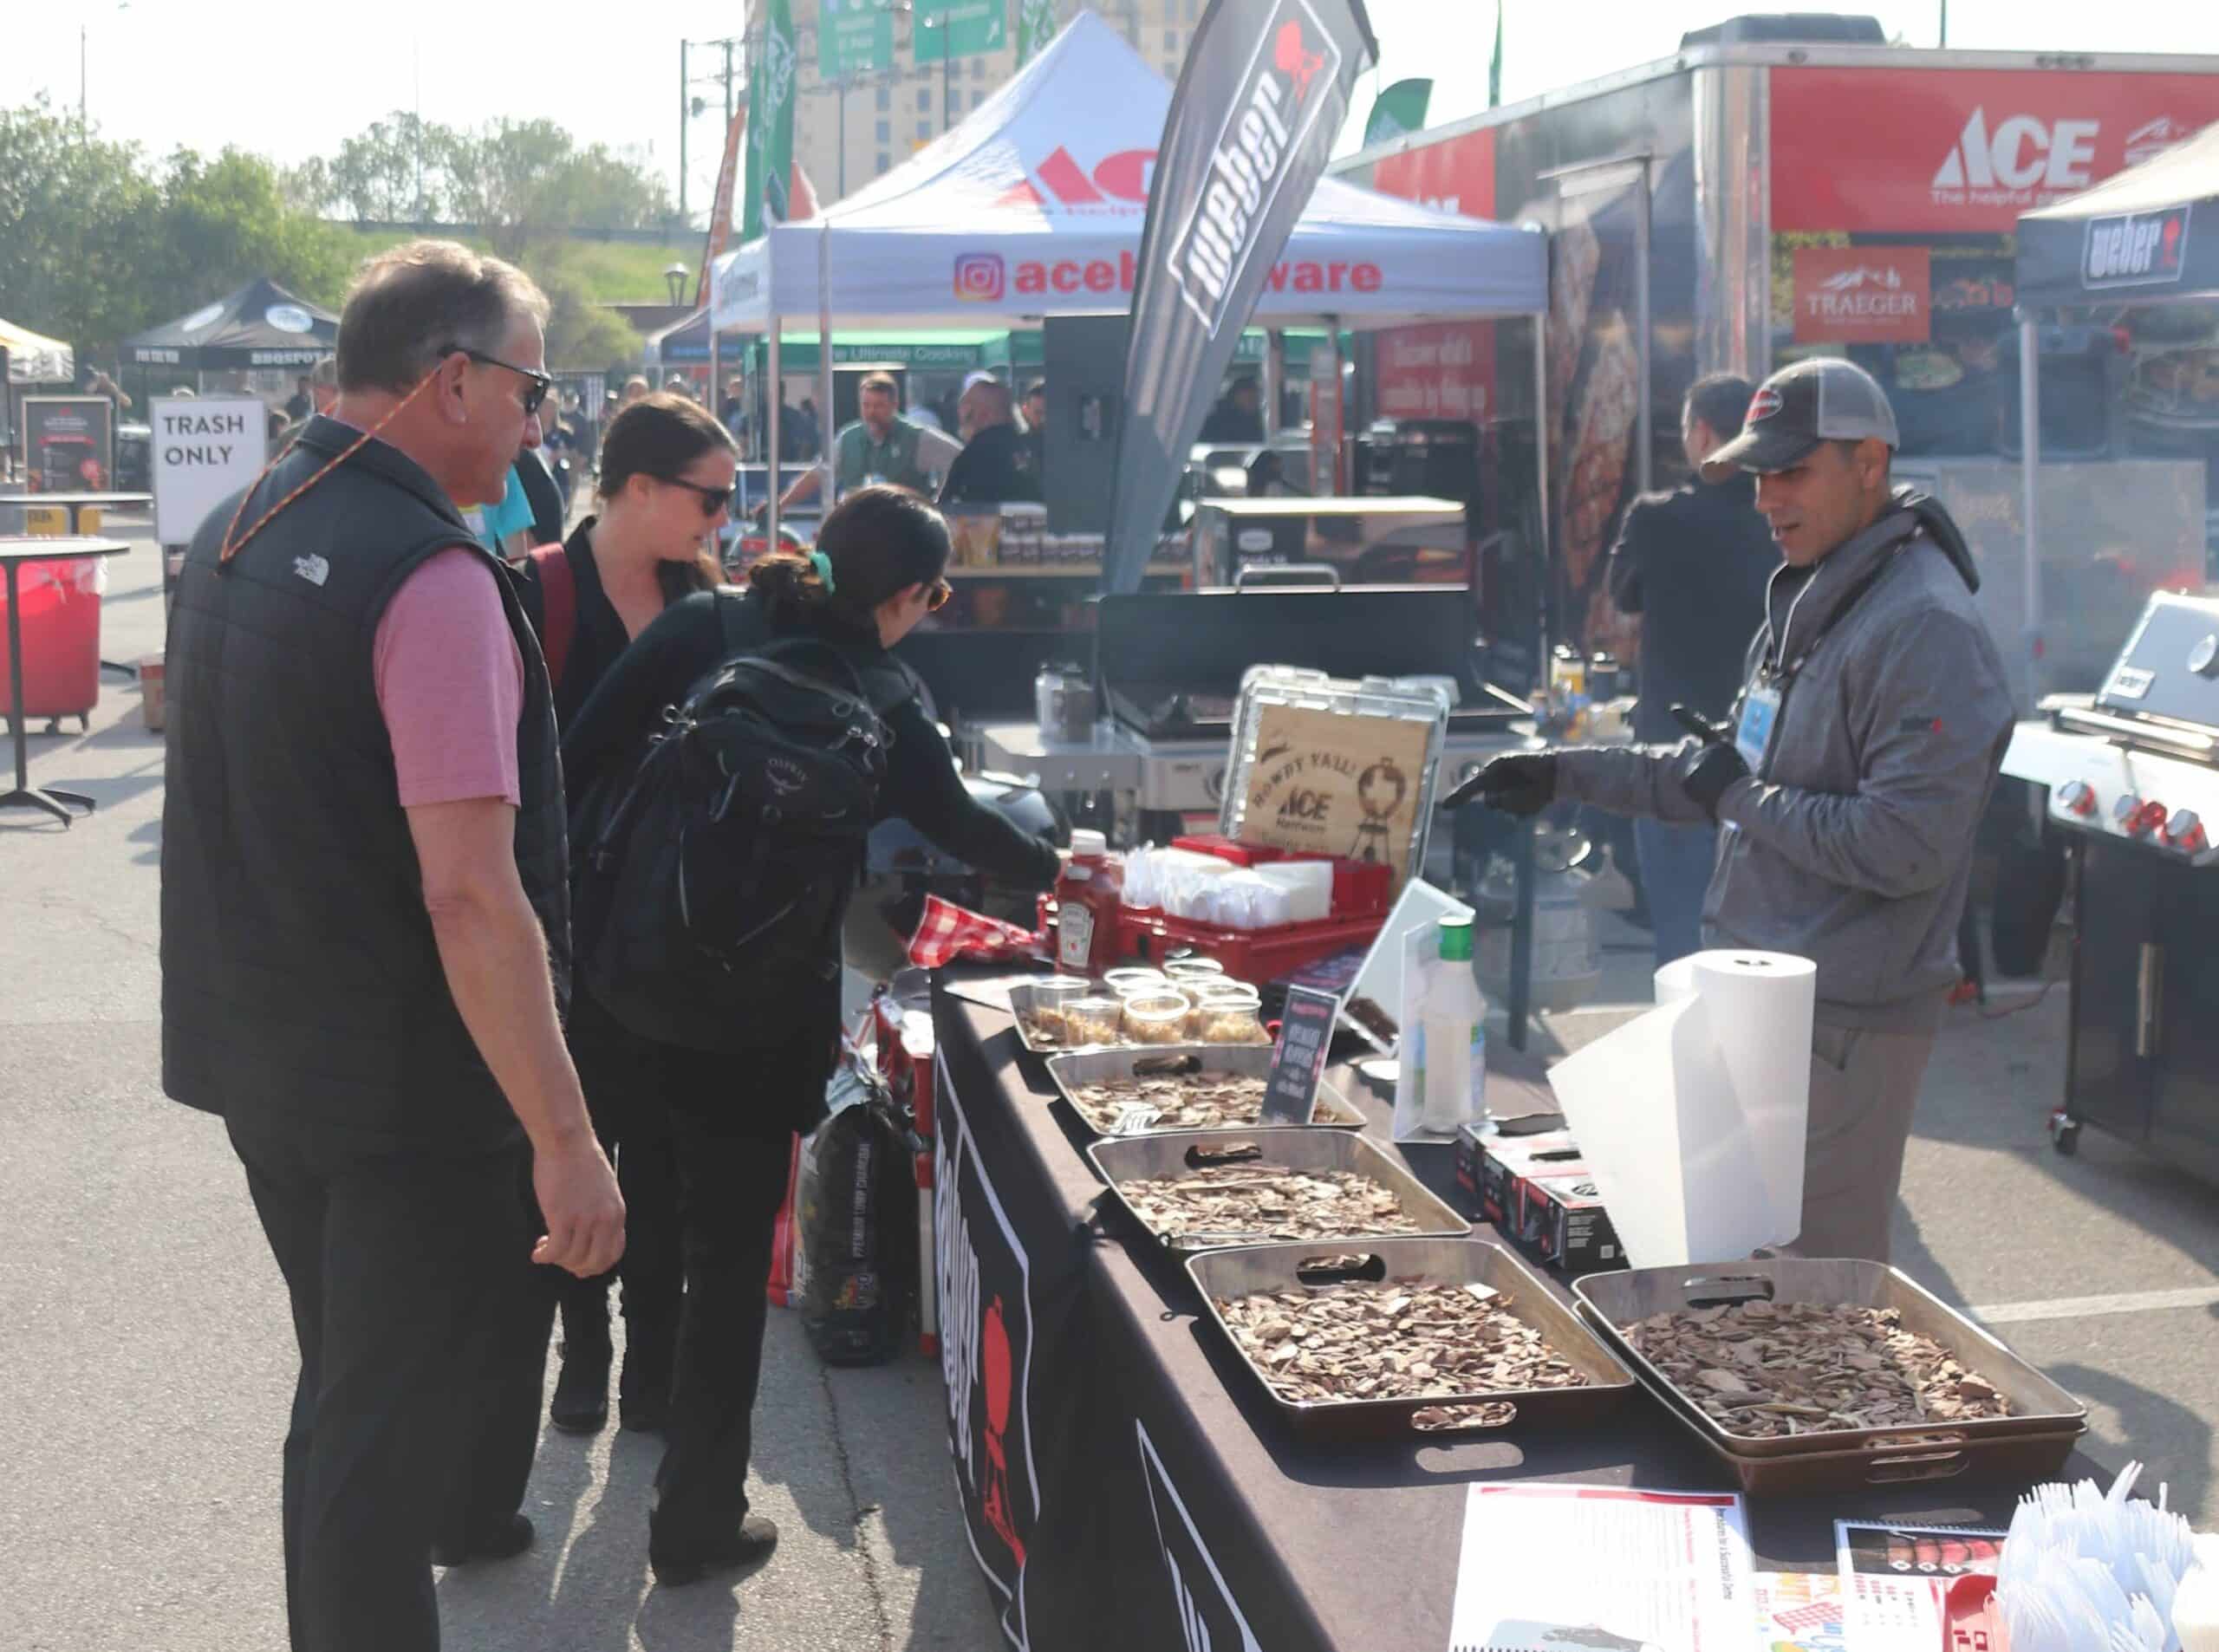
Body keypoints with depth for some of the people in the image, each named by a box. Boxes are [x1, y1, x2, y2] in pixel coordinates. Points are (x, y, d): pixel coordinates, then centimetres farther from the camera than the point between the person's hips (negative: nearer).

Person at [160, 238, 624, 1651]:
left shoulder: (235, 533, 7)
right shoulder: (433, 574, -21)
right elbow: (471, 895, -26)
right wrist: (566, 1138, -23)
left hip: (257, 1058, 9)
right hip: (408, 1094, -8)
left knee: (344, 1398, 24)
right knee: (386, 1440, 4)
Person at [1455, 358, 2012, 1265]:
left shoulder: (1927, 629, -18)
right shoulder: (1808, 603, 14)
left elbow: (1905, 847, -25)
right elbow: (1733, 764, 23)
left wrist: (1740, 797, -15)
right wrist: (1565, 774, 17)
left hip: (1844, 1022, -10)